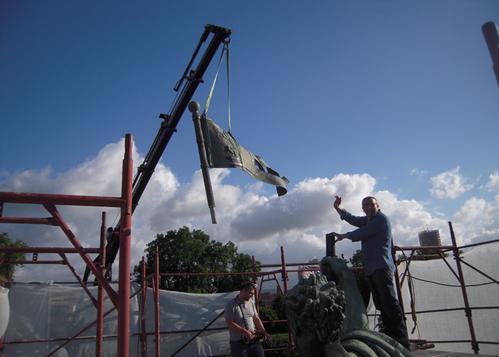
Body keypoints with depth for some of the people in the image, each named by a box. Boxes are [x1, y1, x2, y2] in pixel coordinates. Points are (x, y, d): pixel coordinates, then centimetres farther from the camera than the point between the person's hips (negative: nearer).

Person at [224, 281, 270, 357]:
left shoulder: (251, 302, 8)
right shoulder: (231, 305, -11)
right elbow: (229, 323, -16)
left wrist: (263, 331, 2)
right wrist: (245, 332, -21)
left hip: (254, 341, 6)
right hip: (239, 343, -6)